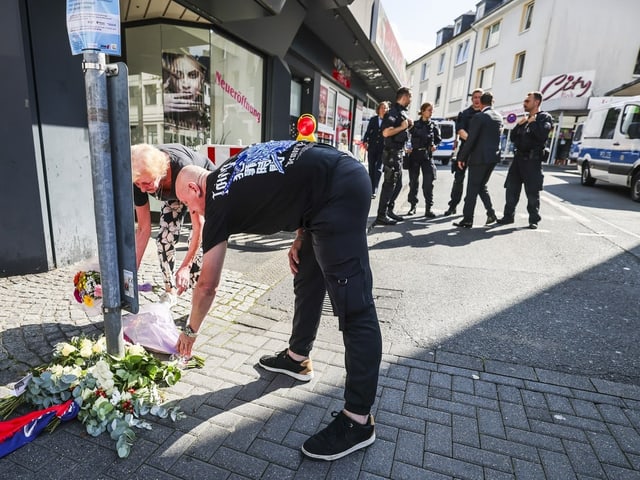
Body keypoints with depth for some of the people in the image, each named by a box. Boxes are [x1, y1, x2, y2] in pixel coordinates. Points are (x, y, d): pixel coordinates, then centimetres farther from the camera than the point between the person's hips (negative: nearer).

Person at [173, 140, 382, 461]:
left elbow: (207, 286, 6)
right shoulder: (231, 173, 23)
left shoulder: (218, 204, 0)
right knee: (307, 279, 19)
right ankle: (297, 358, 36)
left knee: (353, 307, -9)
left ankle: (358, 420, 2)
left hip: (338, 193, -10)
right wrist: (300, 239, 15)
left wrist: (190, 331, 23)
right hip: (346, 177, 10)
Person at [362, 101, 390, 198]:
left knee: (378, 169, -7)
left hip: (383, 148, -3)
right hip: (372, 147, 3)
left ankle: (374, 191, -7)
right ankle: (370, 189, 18)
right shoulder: (373, 119, 9)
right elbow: (368, 132, 10)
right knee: (371, 169, 8)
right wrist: (365, 141, -5)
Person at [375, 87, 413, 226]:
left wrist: (409, 125, 10)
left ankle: (389, 211, 22)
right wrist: (402, 126, -15)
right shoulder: (393, 112, -12)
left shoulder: (403, 112, 18)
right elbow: (386, 132, -24)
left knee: (397, 184, 14)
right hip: (392, 153, -10)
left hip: (399, 153, 10)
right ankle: (381, 215, -7)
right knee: (389, 184, -10)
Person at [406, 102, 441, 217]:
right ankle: (413, 206, 14)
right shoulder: (415, 124, 7)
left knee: (428, 183, -7)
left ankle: (428, 209, -3)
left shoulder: (434, 126, 11)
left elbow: (438, 140, 12)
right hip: (415, 155, 0)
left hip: (427, 156, 0)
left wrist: (434, 146, -9)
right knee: (413, 182, 3)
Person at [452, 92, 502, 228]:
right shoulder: (499, 117, 12)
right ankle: (491, 213, 12)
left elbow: (470, 140, -14)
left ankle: (467, 219, 0)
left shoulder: (479, 117, -12)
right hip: (494, 157, 7)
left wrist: (461, 157, -8)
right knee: (481, 186, 19)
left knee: (472, 188, -2)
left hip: (479, 157, -7)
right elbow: (496, 137, 18)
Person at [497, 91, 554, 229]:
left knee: (532, 192, -2)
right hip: (518, 157, 7)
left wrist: (533, 122, -11)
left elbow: (542, 134, -19)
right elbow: (513, 137, 15)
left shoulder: (544, 117, -1)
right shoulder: (525, 118, 20)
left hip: (532, 160, -6)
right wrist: (519, 125, 1)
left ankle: (534, 219, 7)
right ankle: (509, 216, 15)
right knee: (511, 189, 6)